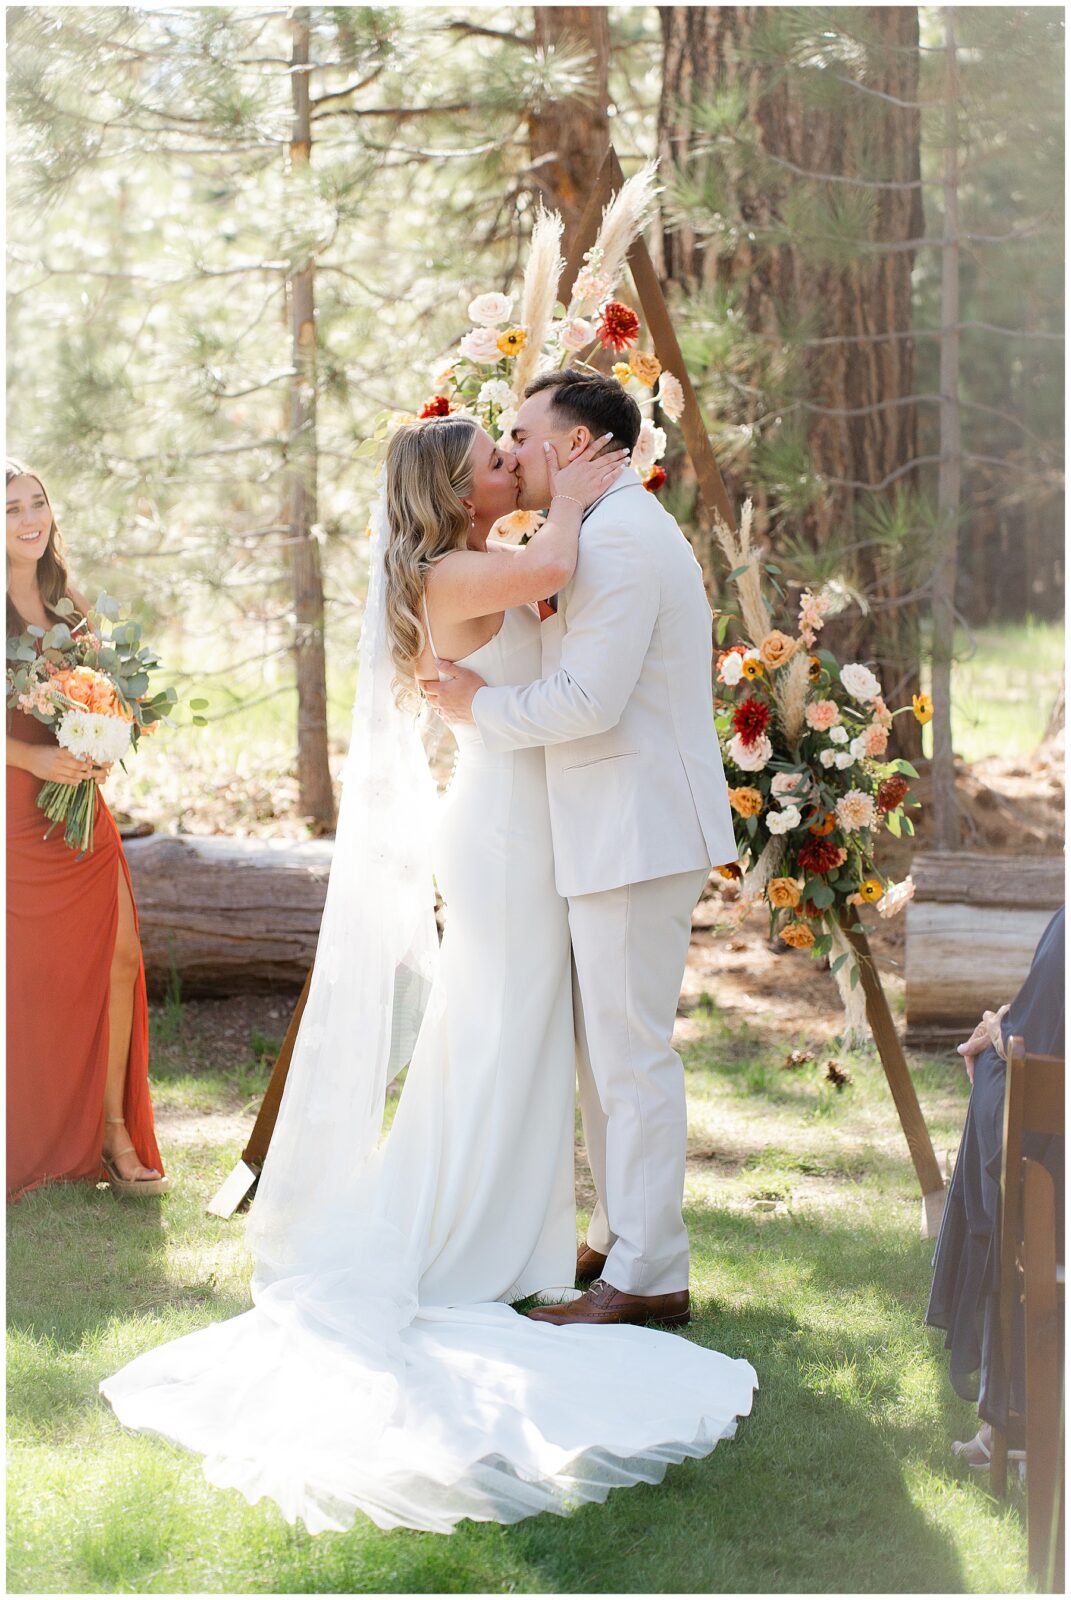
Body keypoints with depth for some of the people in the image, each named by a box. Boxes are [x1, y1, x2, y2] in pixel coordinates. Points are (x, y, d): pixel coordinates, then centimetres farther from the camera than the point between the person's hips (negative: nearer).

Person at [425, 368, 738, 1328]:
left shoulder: (619, 539, -16)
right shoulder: (625, 529, 18)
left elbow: (587, 702, -23)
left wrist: (479, 706, -9)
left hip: (640, 830, -11)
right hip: (621, 828, 11)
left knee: (632, 1050, -6)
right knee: (605, 1045, 16)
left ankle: (648, 1275, -1)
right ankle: (620, 1239, 25)